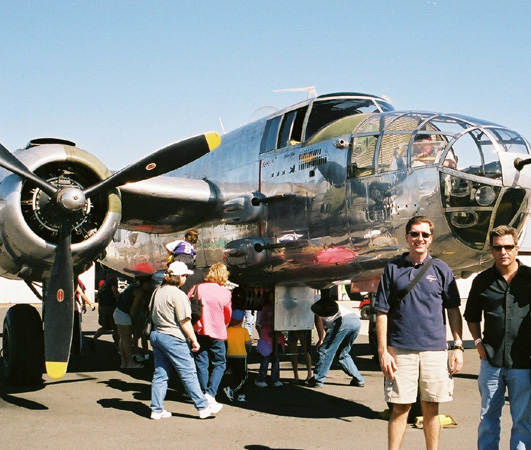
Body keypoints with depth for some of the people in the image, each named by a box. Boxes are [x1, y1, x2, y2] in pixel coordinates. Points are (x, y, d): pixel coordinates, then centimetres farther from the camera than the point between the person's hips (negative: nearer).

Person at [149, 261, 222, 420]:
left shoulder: (158, 291, 10)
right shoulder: (178, 294, -15)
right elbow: (184, 321, -15)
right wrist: (194, 340, -8)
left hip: (156, 334, 8)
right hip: (173, 338, -8)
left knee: (160, 374, 11)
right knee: (189, 373, -2)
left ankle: (157, 410, 11)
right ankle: (203, 407, 4)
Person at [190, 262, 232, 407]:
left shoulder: (198, 288, -2)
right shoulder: (225, 293, -6)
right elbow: (227, 316, 6)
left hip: (199, 331, 2)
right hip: (216, 332, -2)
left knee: (201, 364, 10)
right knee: (219, 364, 7)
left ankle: (204, 393, 12)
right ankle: (210, 393, -8)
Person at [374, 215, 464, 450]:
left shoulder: (441, 269, 7)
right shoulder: (393, 268, 4)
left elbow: (453, 310, 9)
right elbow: (382, 313, 3)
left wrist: (459, 346, 1)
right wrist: (383, 351, -3)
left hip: (434, 349, 1)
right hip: (401, 350, -1)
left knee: (431, 408, 8)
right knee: (400, 408, 2)